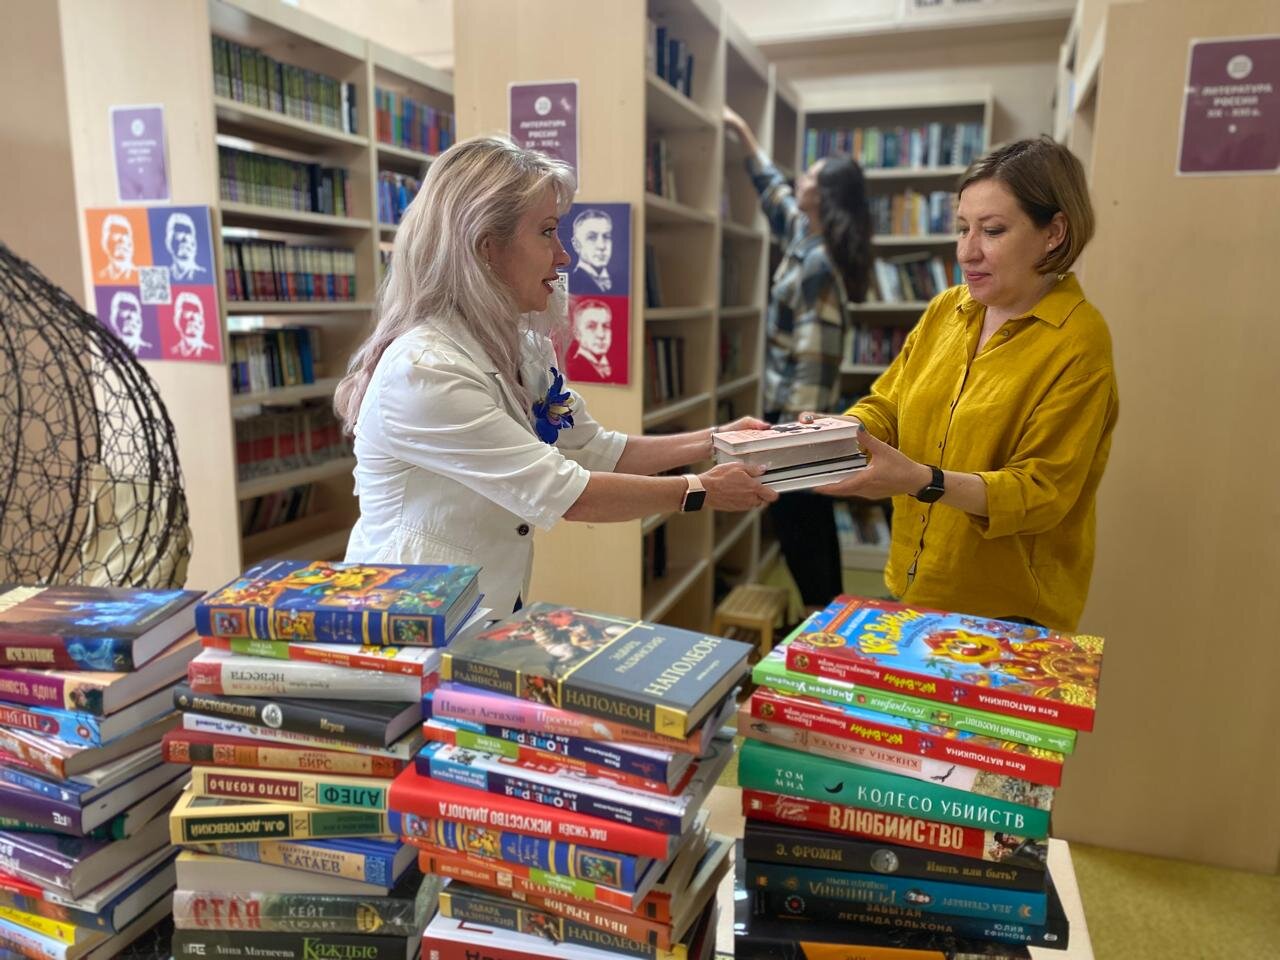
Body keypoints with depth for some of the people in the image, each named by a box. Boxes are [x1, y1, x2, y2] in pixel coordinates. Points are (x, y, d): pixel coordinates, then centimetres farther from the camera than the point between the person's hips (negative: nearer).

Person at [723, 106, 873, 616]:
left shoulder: (819, 264, -19)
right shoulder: (806, 236, 9)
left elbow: (813, 354, -24)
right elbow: (774, 191, 28)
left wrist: (792, 426, -24)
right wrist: (744, 133, 32)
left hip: (798, 409, -10)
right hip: (792, 405, 10)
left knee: (796, 519, -1)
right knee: (813, 515, 16)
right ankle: (831, 613, 28)